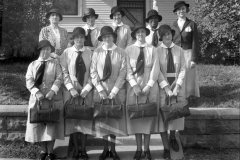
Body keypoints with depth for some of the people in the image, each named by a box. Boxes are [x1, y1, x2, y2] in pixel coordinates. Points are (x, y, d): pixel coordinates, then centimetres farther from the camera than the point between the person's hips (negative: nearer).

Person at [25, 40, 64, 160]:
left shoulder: (55, 63, 6)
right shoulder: (32, 65, 9)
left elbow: (59, 79, -3)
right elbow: (29, 81, 0)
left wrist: (53, 91, -19)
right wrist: (37, 92, -17)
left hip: (53, 98, -2)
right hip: (37, 98, 2)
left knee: (51, 124, 0)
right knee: (38, 124, 3)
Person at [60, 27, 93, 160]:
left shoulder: (90, 53, 1)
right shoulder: (67, 52, 0)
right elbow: (64, 72, -2)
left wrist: (87, 88, -10)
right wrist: (71, 88, -12)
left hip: (86, 91, 1)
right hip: (71, 90, 0)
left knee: (86, 118, 3)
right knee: (72, 119, 3)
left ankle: (83, 149, 15)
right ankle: (76, 149, 16)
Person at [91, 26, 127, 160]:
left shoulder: (121, 52, -3)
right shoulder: (97, 52, 1)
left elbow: (122, 73, -6)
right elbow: (93, 73, -1)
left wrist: (114, 91, -13)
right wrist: (100, 89, -11)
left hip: (117, 90, -1)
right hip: (100, 90, 1)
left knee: (115, 119, 5)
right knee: (102, 119, 6)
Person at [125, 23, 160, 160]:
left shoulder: (152, 49, 0)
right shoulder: (129, 50, 2)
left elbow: (155, 69, -5)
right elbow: (128, 69, -3)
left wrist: (148, 86, -13)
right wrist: (134, 85, -13)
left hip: (150, 87, 0)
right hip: (134, 87, 1)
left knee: (149, 116, 4)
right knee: (135, 116, 3)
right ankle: (138, 149, 14)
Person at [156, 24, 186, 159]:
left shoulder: (179, 50, 1)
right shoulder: (157, 51, -3)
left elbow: (183, 70, -2)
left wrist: (177, 86, -14)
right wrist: (166, 88, -17)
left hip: (177, 85, 2)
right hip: (162, 86, -2)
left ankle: (173, 138, 39)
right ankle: (166, 148, 9)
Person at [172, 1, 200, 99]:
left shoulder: (192, 24, 0)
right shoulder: (173, 25, 8)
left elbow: (195, 43, -3)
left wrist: (194, 59, -10)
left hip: (188, 54, -2)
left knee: (188, 78, 0)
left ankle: (187, 99, 8)